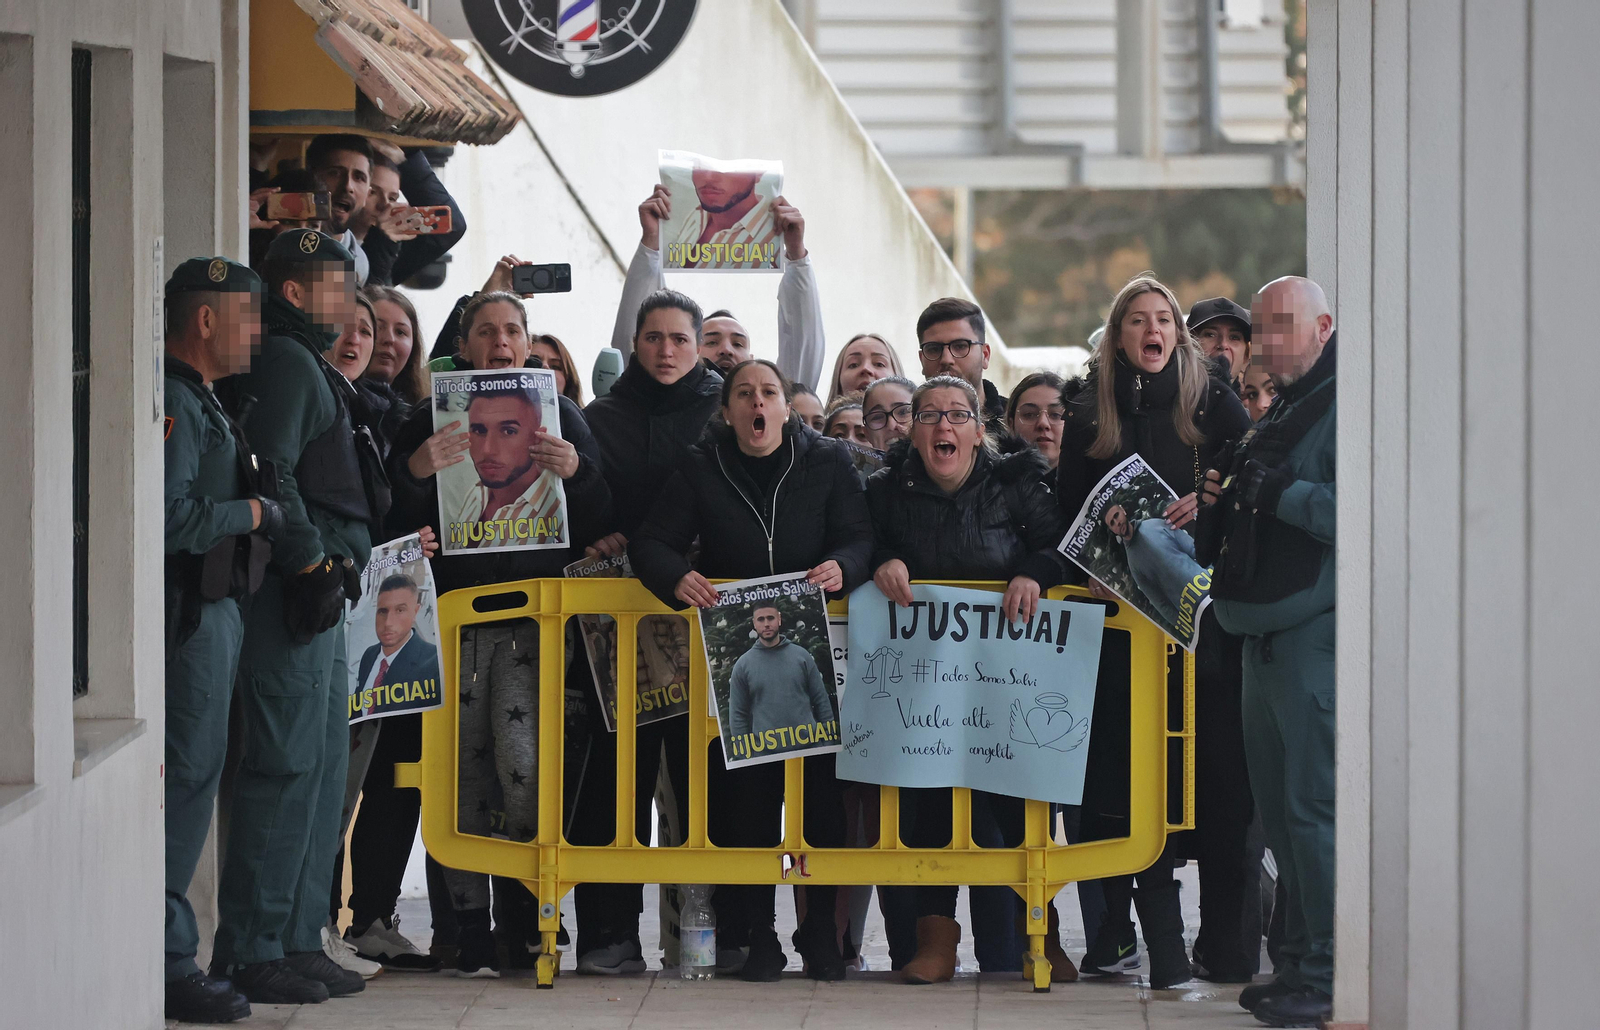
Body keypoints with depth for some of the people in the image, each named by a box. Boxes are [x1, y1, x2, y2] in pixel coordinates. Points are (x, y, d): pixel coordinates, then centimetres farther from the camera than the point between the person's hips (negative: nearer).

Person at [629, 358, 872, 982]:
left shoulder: (827, 463, 5)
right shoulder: (701, 470, 5)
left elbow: (859, 538, -2)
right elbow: (649, 543, 0)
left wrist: (842, 566, -26)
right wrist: (677, 577, -23)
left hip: (818, 646, 0)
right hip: (731, 646, 0)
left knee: (824, 787, -4)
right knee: (742, 794, -4)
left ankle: (822, 932, 6)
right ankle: (753, 936, 3)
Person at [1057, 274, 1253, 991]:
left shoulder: (1212, 402, 6)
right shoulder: (1090, 413, 11)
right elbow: (1067, 512, 12)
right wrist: (1092, 568, -5)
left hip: (1206, 604, -1)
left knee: (1220, 776, -3)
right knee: (1139, 777, -3)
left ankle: (1224, 944, 1)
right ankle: (1162, 948, 0)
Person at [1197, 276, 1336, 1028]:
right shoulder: (1277, 415, 21)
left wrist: (1280, 494, -20)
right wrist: (1223, 503, 11)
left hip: (1316, 635, -10)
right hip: (1267, 635, 10)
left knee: (1313, 806, -9)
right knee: (1278, 810, 12)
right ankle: (1299, 962, 19)